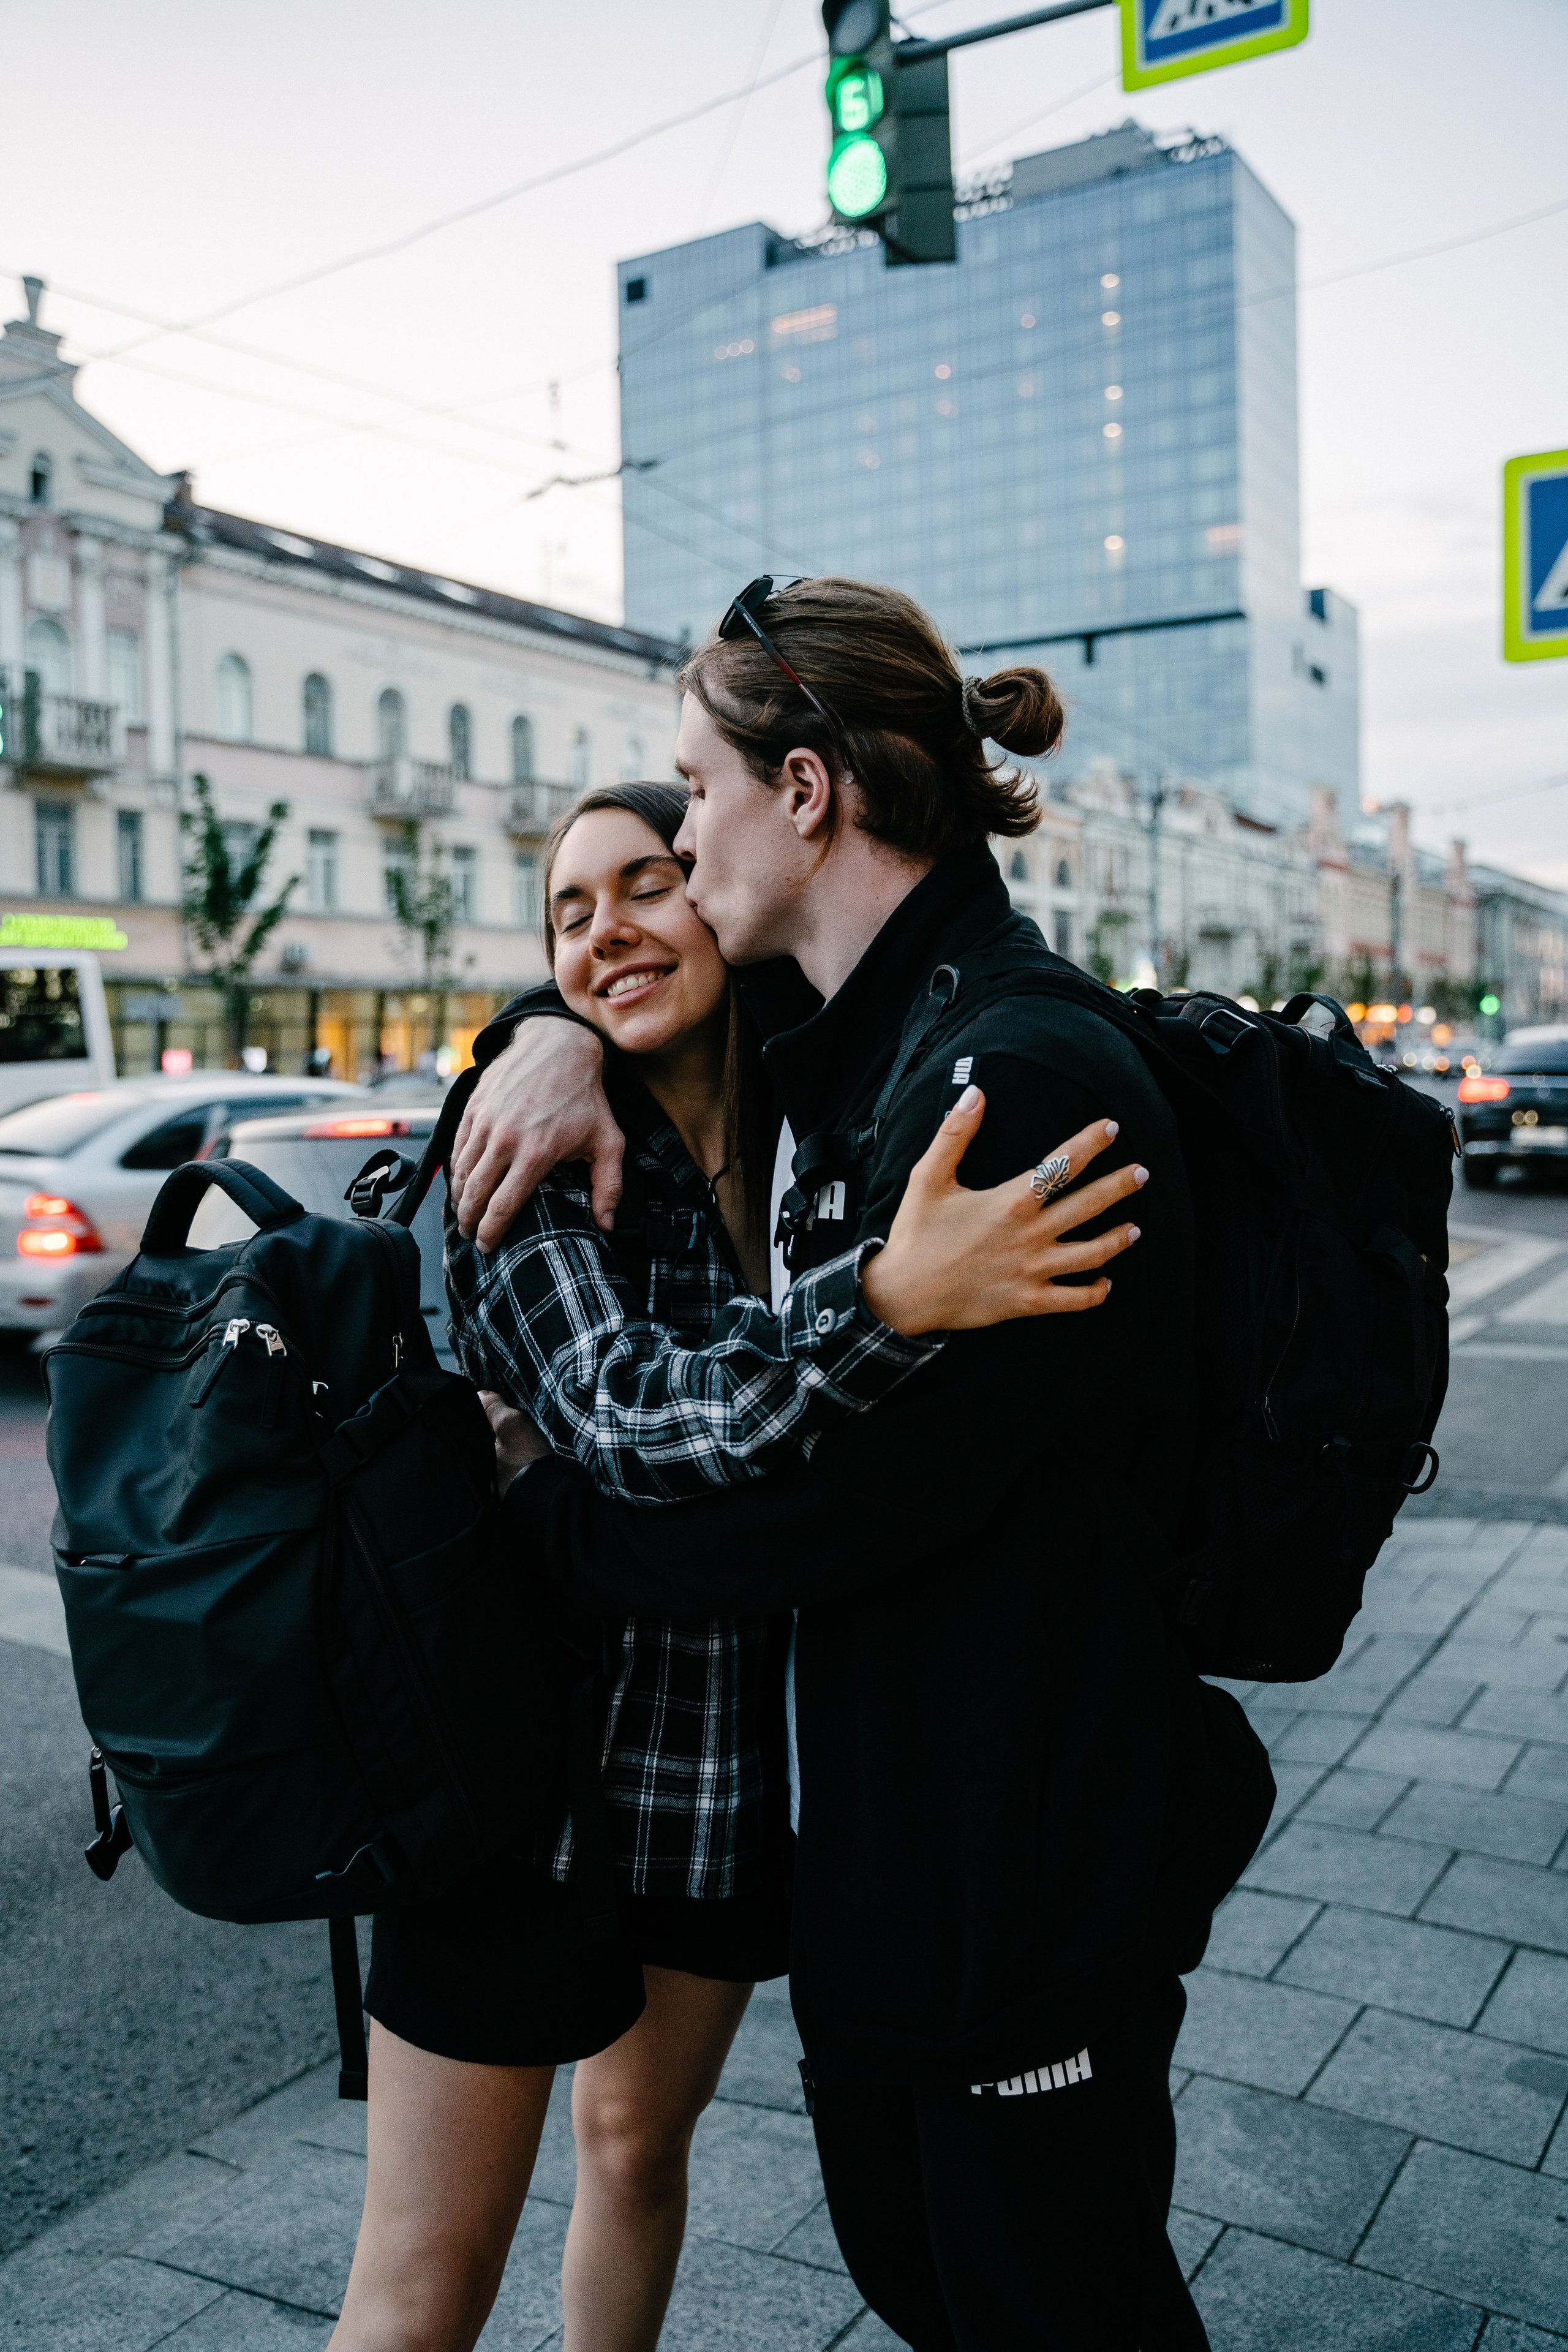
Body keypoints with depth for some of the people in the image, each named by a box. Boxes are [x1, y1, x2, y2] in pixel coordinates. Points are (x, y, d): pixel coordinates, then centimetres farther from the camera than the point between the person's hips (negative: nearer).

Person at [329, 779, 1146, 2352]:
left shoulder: (810, 1133, 0)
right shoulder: (536, 1146, -13)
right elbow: (621, 1419, -28)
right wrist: (894, 1300, -42)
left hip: (737, 1748, 4)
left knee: (640, 2148, 24)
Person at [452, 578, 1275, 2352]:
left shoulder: (1022, 1083, -27)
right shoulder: (864, 1028, 3)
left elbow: (812, 1501, -26)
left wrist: (539, 1498, -9)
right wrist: (562, 1033, -1)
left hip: (1031, 1870, -9)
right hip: (876, 1823, 9)